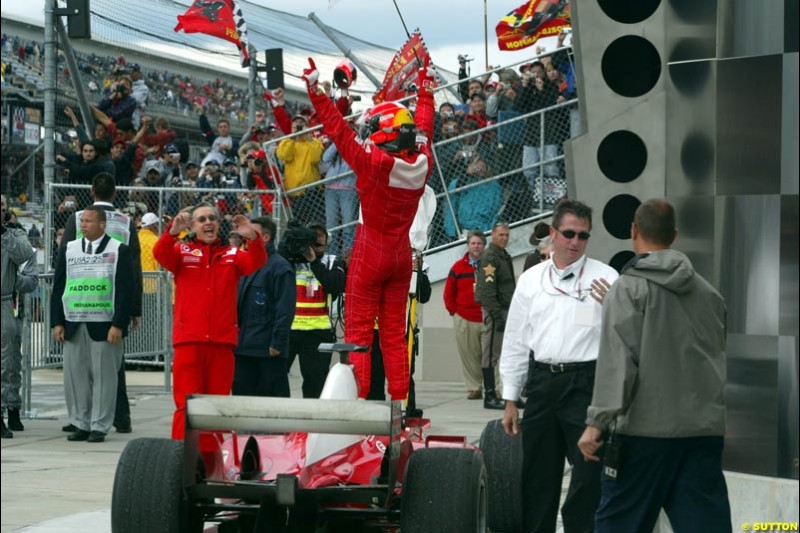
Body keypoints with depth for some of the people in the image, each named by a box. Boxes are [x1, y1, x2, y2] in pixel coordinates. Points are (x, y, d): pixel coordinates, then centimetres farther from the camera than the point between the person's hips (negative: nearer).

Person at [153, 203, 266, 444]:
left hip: (222, 342, 2)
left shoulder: (231, 255, 13)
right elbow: (161, 254, -11)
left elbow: (256, 262, -5)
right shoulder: (182, 251, 8)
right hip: (188, 341, -2)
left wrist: (253, 238, -25)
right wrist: (173, 232, -31)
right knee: (187, 405, -4)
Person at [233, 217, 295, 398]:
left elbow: (285, 310, -14)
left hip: (268, 350, -8)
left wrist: (277, 343, -19)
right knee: (241, 394, 9)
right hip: (243, 348, 9)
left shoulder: (280, 267, -7)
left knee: (274, 394, -5)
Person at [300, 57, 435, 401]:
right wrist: (425, 91, 31)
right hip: (401, 255, 5)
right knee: (394, 332, 11)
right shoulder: (421, 164, -4)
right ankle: (399, 400, 11)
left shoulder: (373, 161, -19)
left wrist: (315, 90, -9)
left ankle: (357, 398, -8)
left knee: (358, 330, -2)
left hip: (369, 254, -5)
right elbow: (424, 129, 15)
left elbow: (338, 130, -15)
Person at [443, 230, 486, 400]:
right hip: (464, 320, 1)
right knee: (468, 356, 1)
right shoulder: (458, 267, 8)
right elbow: (449, 294, 13)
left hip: (486, 319, -1)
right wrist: (454, 312, 6)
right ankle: (473, 388, 8)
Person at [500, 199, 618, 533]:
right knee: (538, 477, 11)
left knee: (588, 477, -4)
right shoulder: (530, 280, 11)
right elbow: (515, 341, 14)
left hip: (586, 383, -4)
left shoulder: (605, 278, 0)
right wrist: (510, 400, 13)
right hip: (541, 382, 4)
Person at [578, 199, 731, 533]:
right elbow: (725, 355, 17)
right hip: (706, 429, 5)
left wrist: (597, 422, -15)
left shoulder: (628, 288, -5)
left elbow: (617, 358, -13)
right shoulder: (707, 291, 13)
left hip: (647, 428, -5)